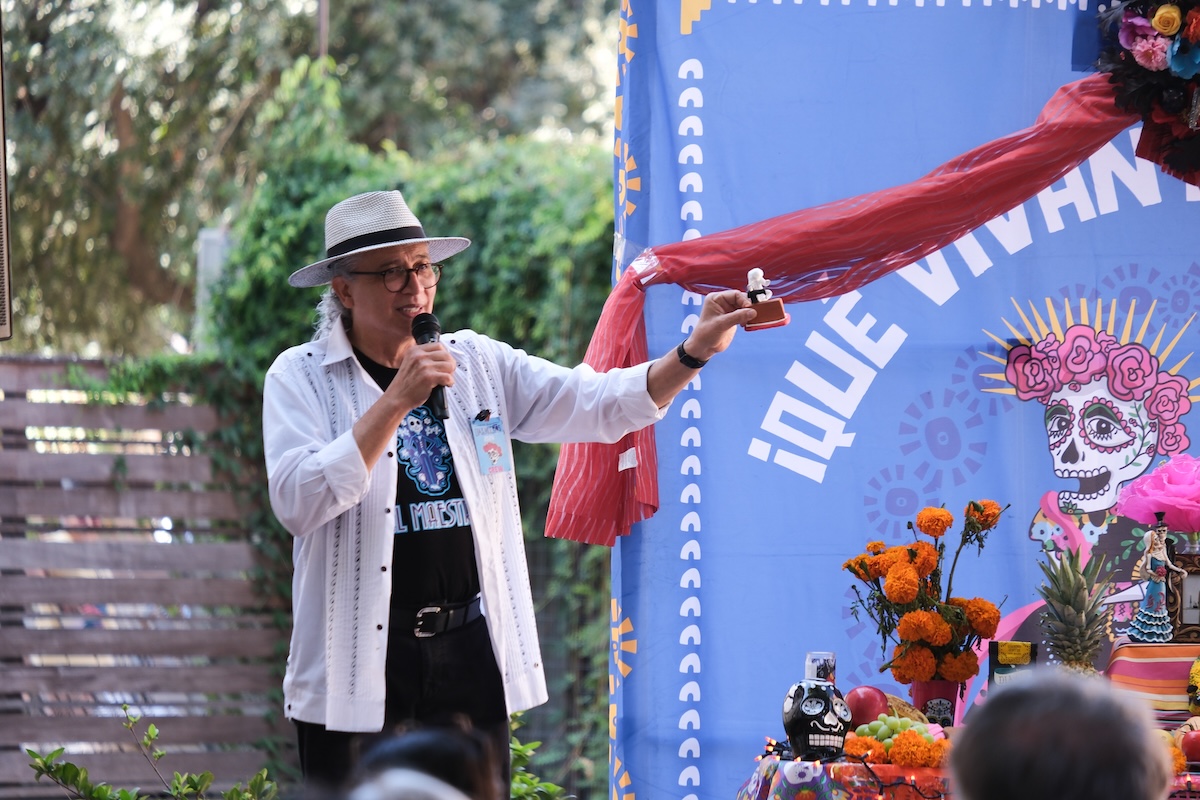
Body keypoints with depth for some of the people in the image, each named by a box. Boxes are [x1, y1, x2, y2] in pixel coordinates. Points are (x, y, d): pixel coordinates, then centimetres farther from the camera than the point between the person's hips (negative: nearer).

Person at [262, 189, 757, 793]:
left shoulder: (478, 363, 9)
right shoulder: (300, 377, -2)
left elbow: (599, 405, 4)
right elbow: (298, 502, -17)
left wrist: (694, 352, -11)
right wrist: (398, 400, -20)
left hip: (471, 652, 3)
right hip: (358, 662, -3)